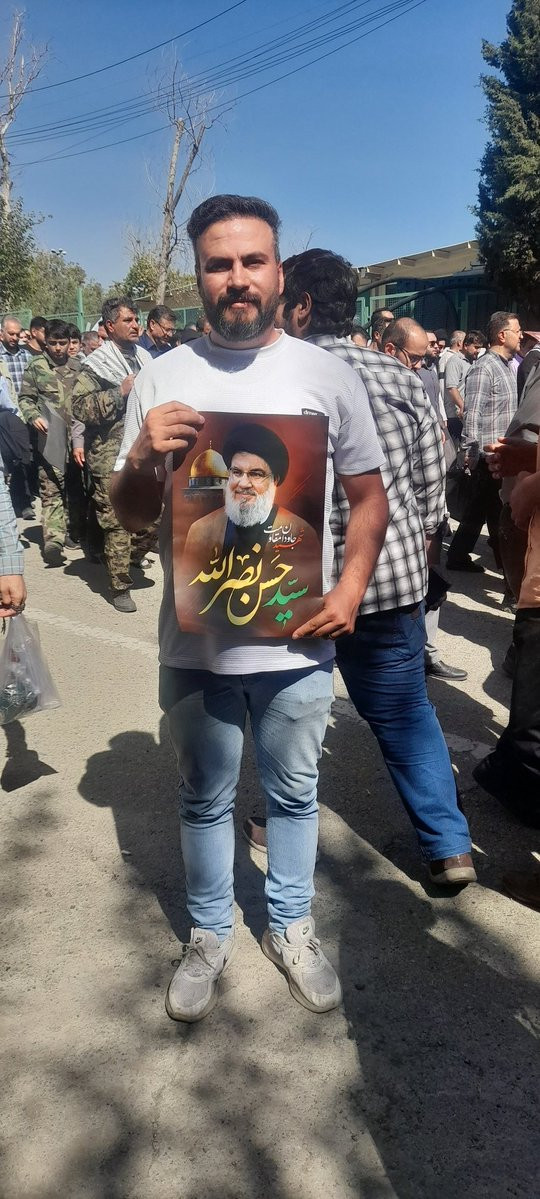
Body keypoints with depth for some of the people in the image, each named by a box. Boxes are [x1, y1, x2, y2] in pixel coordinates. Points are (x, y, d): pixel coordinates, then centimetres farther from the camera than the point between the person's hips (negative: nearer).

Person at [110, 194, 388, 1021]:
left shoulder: (329, 376, -2)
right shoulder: (161, 380, -3)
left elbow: (368, 498, 5)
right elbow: (130, 517, 1)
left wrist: (351, 589, -10)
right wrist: (142, 462, -20)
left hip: (298, 643, 1)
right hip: (195, 643, 0)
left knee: (294, 794, 18)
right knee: (205, 800, 18)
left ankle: (291, 927, 41)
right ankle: (210, 934, 40)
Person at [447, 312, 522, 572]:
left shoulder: (507, 366, 15)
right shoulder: (483, 368, -14)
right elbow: (472, 415, -18)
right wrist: (471, 453, -19)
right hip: (488, 457, -9)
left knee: (478, 510, 15)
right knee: (498, 514, 1)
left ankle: (458, 557, 24)